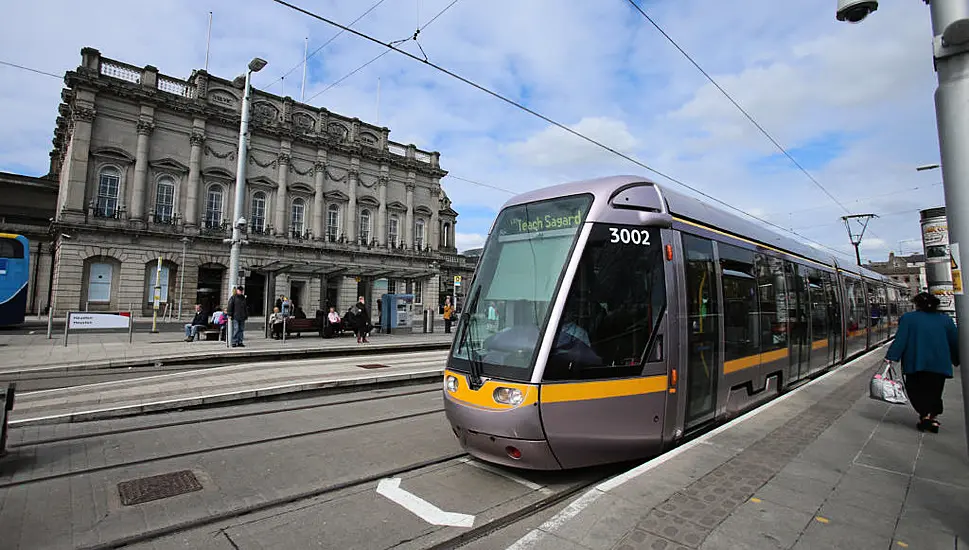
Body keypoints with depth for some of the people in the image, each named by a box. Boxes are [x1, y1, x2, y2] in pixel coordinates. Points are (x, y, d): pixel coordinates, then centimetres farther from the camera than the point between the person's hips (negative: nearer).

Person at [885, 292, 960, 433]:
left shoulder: (908, 318, -3)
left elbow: (900, 340, -10)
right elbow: (955, 342, 12)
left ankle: (925, 415, -6)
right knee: (934, 392, 14)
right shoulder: (946, 319, 7)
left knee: (915, 390, 8)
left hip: (916, 362, -3)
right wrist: (958, 360, 24)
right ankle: (933, 418, 12)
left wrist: (890, 357, -11)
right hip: (940, 364, 4)